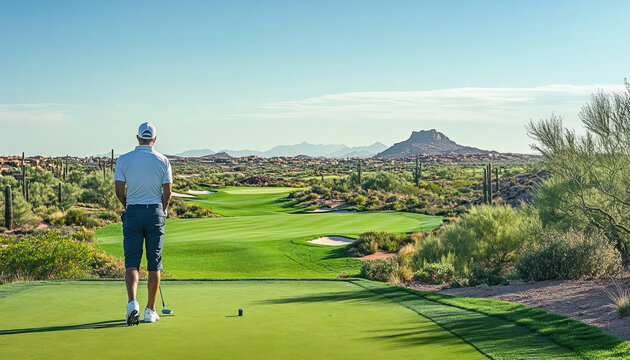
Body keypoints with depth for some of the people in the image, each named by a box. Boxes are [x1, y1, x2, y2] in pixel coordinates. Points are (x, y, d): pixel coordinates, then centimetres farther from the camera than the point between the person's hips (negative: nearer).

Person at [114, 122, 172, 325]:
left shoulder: (123, 160, -2)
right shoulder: (162, 161, -2)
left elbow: (119, 191, -1)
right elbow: (167, 192, -1)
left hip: (132, 213, 0)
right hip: (155, 212, 0)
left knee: (131, 262, 3)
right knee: (154, 264, 7)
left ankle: (132, 302, -19)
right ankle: (150, 311, 11)